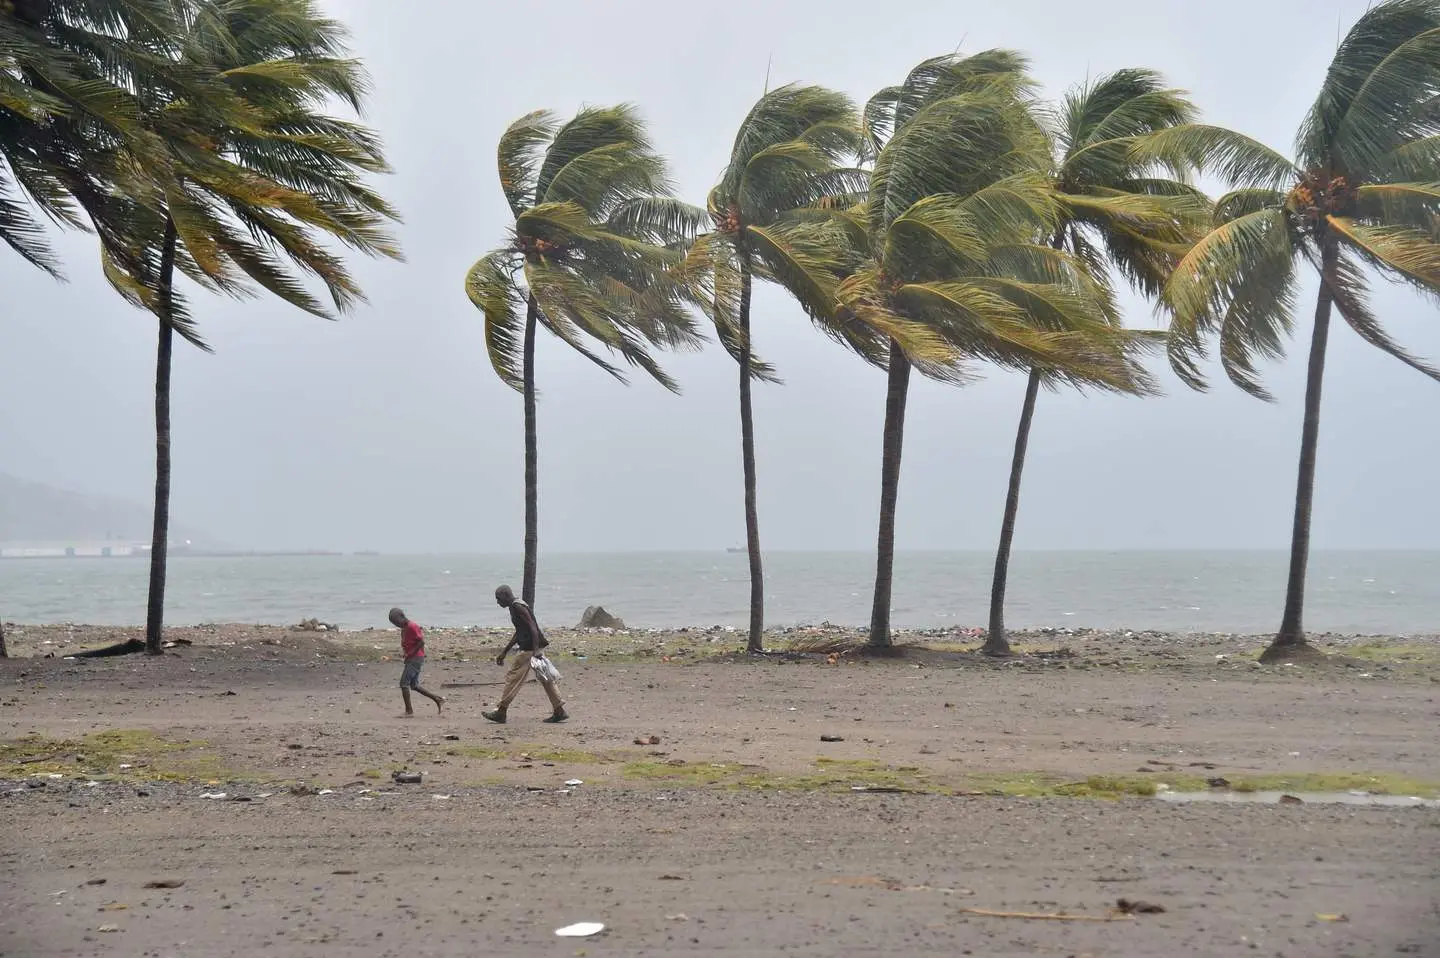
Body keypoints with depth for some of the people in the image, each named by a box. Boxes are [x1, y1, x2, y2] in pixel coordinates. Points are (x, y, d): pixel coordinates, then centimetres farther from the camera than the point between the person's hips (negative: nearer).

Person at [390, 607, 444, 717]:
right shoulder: (404, 629, 15)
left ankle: (409, 711, -8)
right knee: (414, 686, 12)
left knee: (404, 683, -10)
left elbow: (421, 642, -19)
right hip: (410, 659, 10)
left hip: (416, 659, -10)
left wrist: (410, 654, -18)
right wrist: (403, 652, 5)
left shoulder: (412, 627, -14)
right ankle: (438, 699, 16)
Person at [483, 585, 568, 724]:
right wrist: (504, 652, 31)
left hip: (529, 648, -10)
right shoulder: (515, 607, 20)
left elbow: (532, 627, -20)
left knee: (513, 677, -4)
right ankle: (560, 712, 10)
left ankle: (500, 712, 0)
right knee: (543, 678, 10)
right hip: (532, 646, 10)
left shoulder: (517, 607, -11)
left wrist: (535, 650, -28)